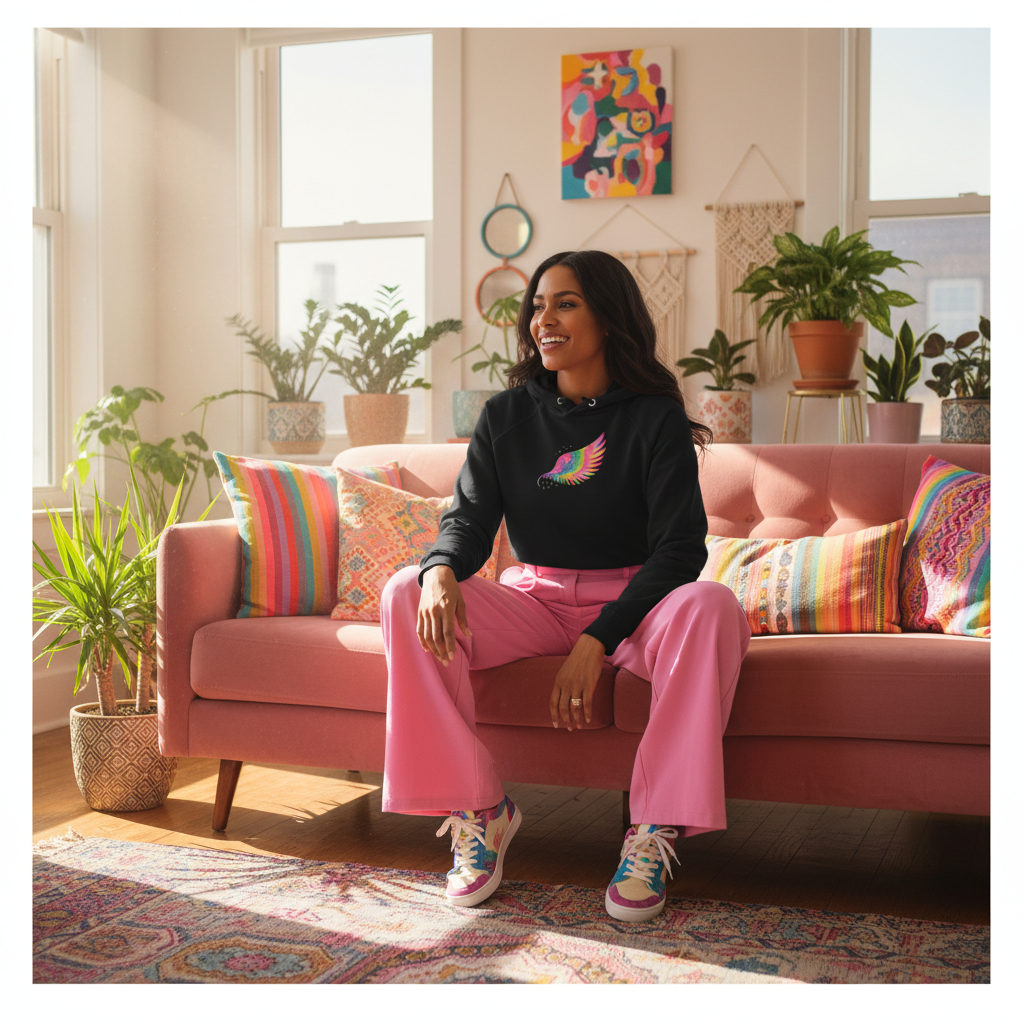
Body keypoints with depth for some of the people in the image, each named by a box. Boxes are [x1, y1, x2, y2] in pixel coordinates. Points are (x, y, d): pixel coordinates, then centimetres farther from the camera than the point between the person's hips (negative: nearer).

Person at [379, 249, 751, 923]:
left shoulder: (655, 418, -5)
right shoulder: (507, 416, 6)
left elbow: (680, 548, -12)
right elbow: (470, 520, 2)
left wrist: (597, 640, -25)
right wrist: (441, 570, -25)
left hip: (631, 601, -2)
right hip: (533, 599, 3)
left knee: (710, 605, -35)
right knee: (408, 594, -22)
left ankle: (655, 830, -26)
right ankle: (479, 810, -17)